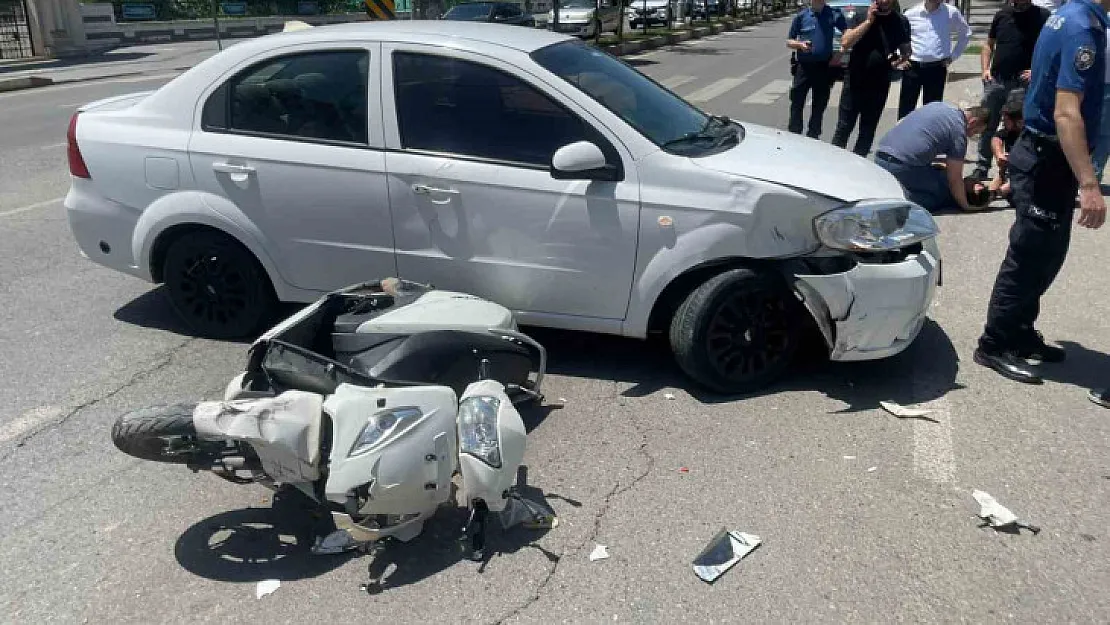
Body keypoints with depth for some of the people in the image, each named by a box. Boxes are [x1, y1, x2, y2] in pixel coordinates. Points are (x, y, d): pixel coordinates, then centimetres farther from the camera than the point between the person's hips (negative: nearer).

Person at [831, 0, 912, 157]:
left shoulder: (901, 21, 4)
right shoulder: (861, 17, 1)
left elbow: (906, 50, 11)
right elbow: (845, 43, -12)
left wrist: (902, 60, -11)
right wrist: (868, 21, -14)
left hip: (879, 85, 2)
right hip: (854, 82, -2)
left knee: (867, 131, 8)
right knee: (843, 127, -1)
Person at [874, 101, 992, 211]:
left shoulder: (938, 105, 19)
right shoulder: (959, 130, -3)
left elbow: (899, 124, 27)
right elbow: (954, 179, -3)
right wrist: (965, 206, 11)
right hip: (903, 168, -8)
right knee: (948, 193, 6)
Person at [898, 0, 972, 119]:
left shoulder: (952, 13, 1)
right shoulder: (911, 14, 0)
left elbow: (966, 33, 15)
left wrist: (952, 56, 9)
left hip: (937, 68, 0)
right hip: (912, 67, 0)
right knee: (905, 109, 2)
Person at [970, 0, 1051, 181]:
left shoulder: (1043, 16, -3)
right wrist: (985, 69, 1)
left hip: (1024, 84, -3)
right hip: (995, 81, 3)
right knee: (987, 126, 6)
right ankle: (981, 169, 15)